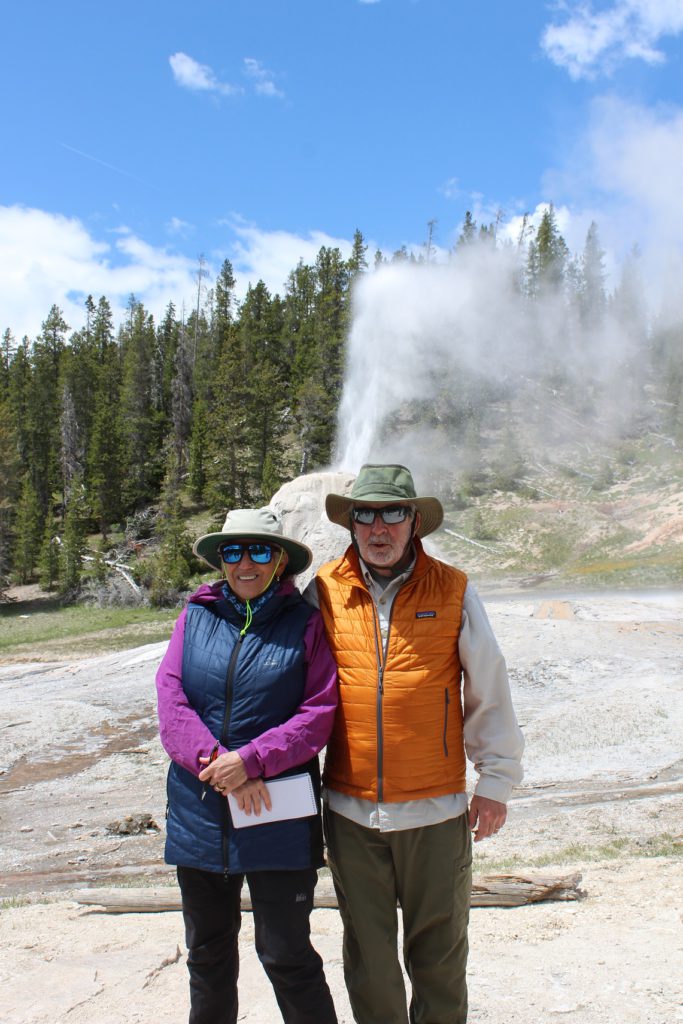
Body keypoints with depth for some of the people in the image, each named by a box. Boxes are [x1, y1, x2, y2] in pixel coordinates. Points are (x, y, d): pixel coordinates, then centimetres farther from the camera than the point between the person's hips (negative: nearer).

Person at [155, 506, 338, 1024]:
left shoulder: (305, 623, -4)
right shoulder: (195, 617, 3)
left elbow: (318, 713, -10)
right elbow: (171, 700, -5)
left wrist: (250, 760, -20)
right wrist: (220, 768, -16)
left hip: (278, 814, -3)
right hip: (199, 811, 4)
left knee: (286, 954, 5)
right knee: (208, 953, 19)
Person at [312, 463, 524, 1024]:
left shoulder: (453, 590, -4)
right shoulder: (325, 590, -1)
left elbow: (490, 691, 1)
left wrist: (496, 781, 1)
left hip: (436, 809, -1)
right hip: (351, 809, 1)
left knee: (439, 953, 14)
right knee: (368, 956, 16)